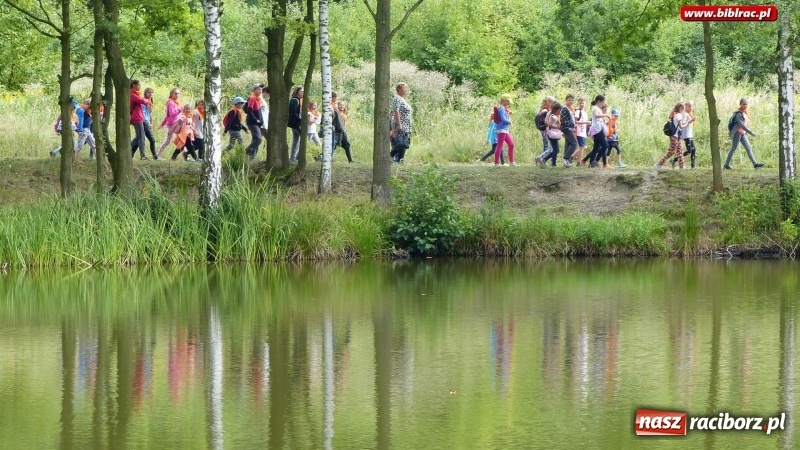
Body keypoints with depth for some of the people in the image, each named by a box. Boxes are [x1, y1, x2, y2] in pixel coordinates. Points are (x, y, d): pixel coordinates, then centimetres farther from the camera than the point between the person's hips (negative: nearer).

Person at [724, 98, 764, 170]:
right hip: (737, 133, -8)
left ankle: (755, 164, -7)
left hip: (743, 133, 8)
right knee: (733, 149, -2)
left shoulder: (745, 113, 13)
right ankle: (726, 164, 6)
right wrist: (750, 132, -25)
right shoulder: (738, 113, -14)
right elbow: (741, 124, -22)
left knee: (749, 148, 0)